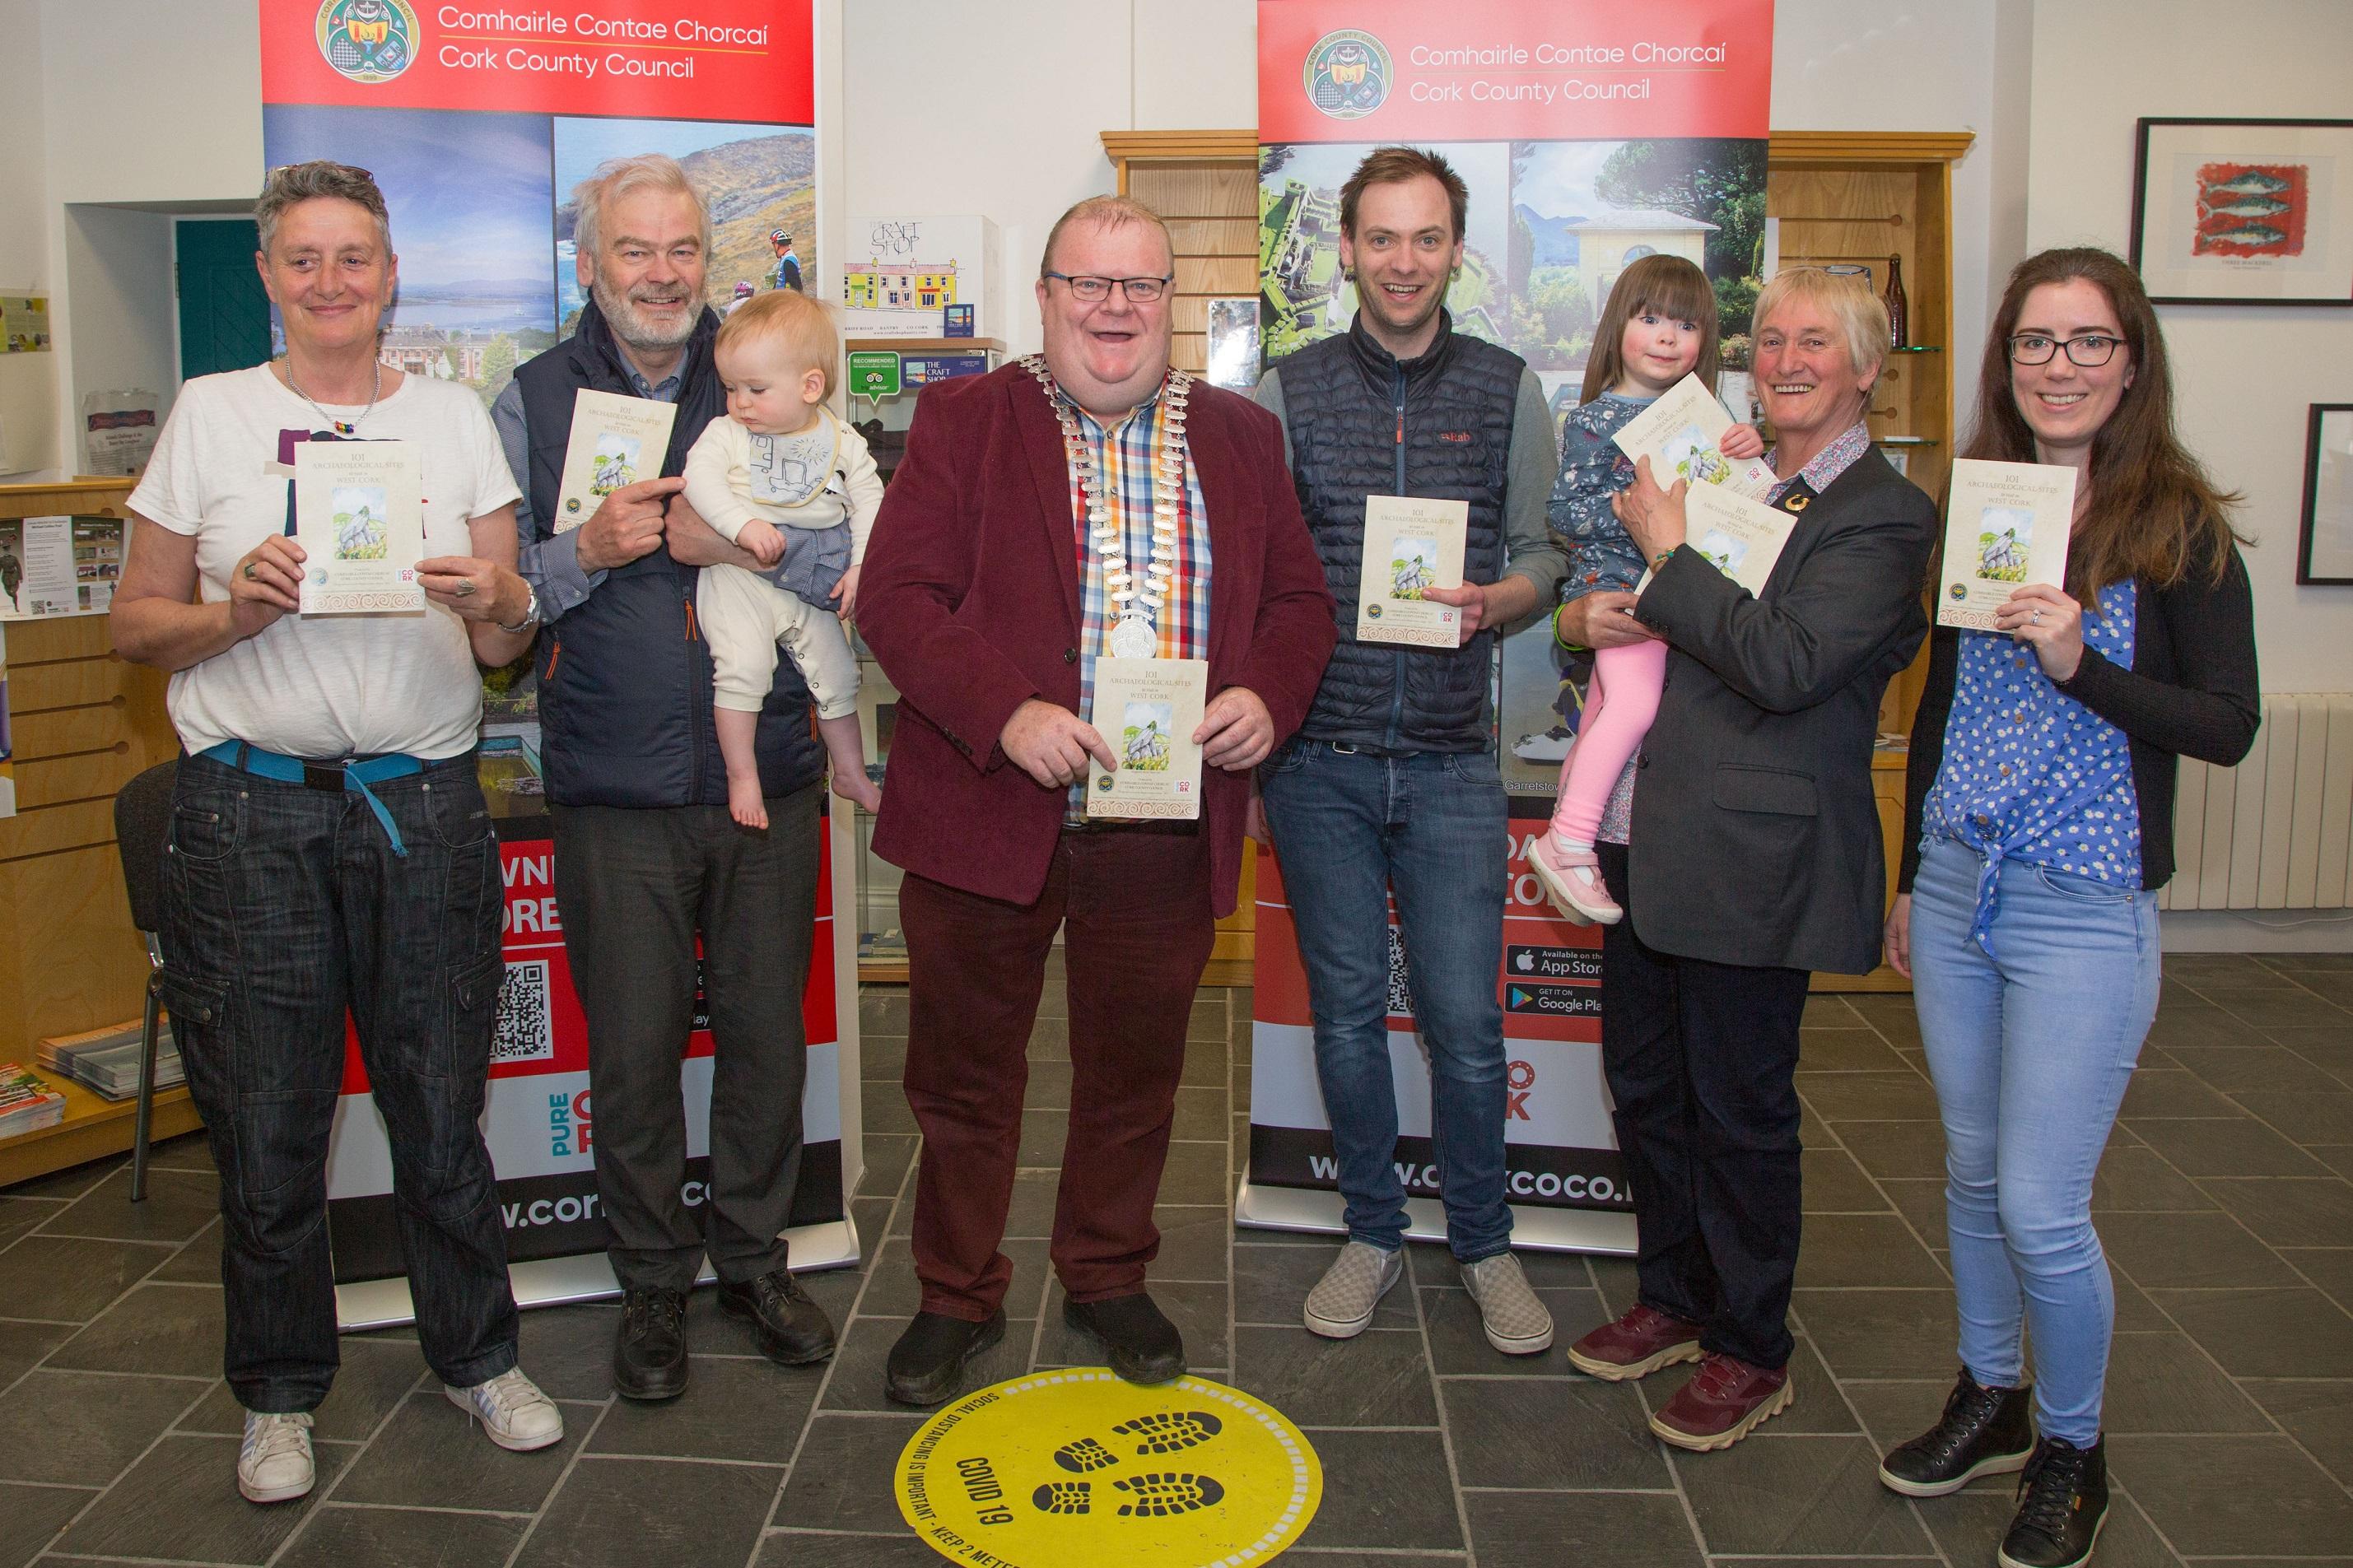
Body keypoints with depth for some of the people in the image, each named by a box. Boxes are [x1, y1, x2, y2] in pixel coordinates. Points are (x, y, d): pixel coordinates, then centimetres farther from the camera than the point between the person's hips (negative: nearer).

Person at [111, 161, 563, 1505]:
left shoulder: (454, 415, 9)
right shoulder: (212, 413, 6)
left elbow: (509, 643, 8)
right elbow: (137, 621, 7)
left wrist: (493, 604, -14)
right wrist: (235, 610, -12)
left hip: (426, 804, 1)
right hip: (251, 811, 0)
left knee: (444, 1103, 7)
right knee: (266, 1119, 6)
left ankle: (479, 1355, 27)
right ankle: (282, 1392, 26)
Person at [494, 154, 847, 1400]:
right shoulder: (528, 403, 5)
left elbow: (857, 562, -2)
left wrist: (739, 542, -18)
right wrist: (588, 552, -15)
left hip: (766, 773, 1)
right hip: (614, 793, -1)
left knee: (766, 1030, 10)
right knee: (633, 1047, 5)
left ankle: (753, 1258, 29)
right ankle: (651, 1282, 25)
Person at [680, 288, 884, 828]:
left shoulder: (843, 443, 1)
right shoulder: (725, 433, -3)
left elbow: (869, 502, 2)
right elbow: (699, 477, -15)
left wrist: (862, 567, -10)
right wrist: (743, 525, -31)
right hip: (738, 580, -3)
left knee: (838, 672, 9)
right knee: (744, 666, -21)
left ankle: (851, 773, 28)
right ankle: (741, 775, -7)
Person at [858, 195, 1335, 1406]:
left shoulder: (1239, 437, 11)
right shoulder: (960, 421, 1)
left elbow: (1298, 599, 12)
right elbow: (896, 596, -7)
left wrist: (1267, 695, -10)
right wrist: (1005, 714, -22)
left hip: (1168, 827, 2)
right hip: (985, 814, -2)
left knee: (1135, 1072, 16)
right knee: (963, 1076, 11)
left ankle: (1108, 1279, 37)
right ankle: (956, 1296, 31)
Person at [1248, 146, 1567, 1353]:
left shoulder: (1509, 391, 5)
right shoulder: (1287, 392, 4)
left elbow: (1545, 553, 8)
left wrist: (1497, 599, -14)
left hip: (1451, 760, 0)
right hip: (1319, 755, 1)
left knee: (1464, 1020, 3)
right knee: (1346, 1009, 11)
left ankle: (1484, 1245, 24)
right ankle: (1373, 1233, 28)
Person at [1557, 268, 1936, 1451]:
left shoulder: (1883, 516, -8)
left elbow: (1784, 664, -22)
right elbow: (1639, 619, 20)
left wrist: (1669, 554, -13)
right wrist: (1585, 617, -4)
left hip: (1753, 858, -7)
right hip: (1648, 842, 7)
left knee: (1741, 1109, 5)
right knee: (1644, 1087, 16)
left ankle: (1750, 1352, 23)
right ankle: (1674, 1300, 36)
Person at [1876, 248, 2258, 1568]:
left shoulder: (2180, 529, -6)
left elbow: (2231, 727, -9)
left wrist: (2079, 664, -24)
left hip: (2086, 911, -4)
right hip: (1957, 890, 5)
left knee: (2041, 1207, -1)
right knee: (1974, 1175, 15)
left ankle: (2073, 1450, 24)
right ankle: (1991, 1400, 36)